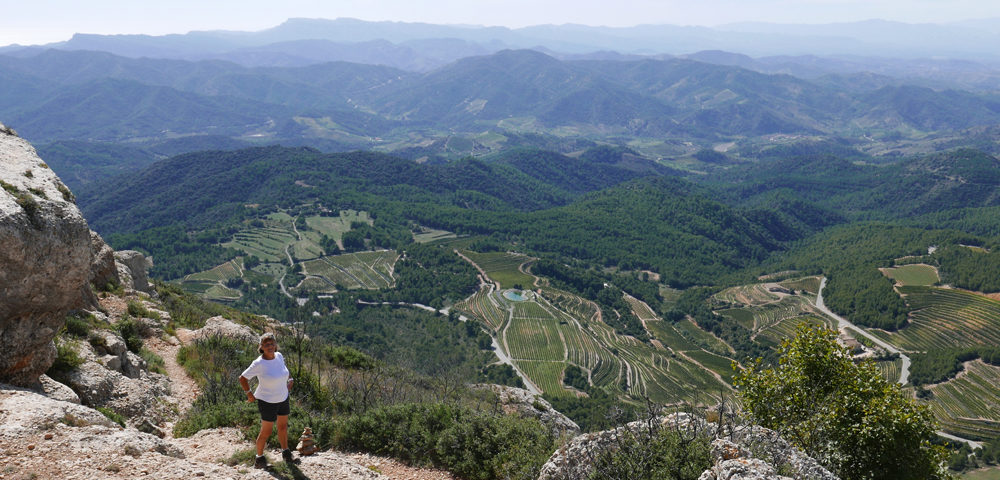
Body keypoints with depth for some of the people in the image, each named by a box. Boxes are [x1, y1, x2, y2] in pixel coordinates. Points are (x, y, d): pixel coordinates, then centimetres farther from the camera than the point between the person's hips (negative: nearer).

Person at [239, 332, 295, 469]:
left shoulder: (279, 356, -7)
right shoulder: (259, 363, -25)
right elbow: (242, 378, -16)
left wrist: (289, 379, 8)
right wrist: (250, 395, -11)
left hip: (283, 398, 6)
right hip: (267, 402, -6)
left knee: (283, 427, 21)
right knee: (266, 432, 4)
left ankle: (285, 451, 42)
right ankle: (259, 458, 25)